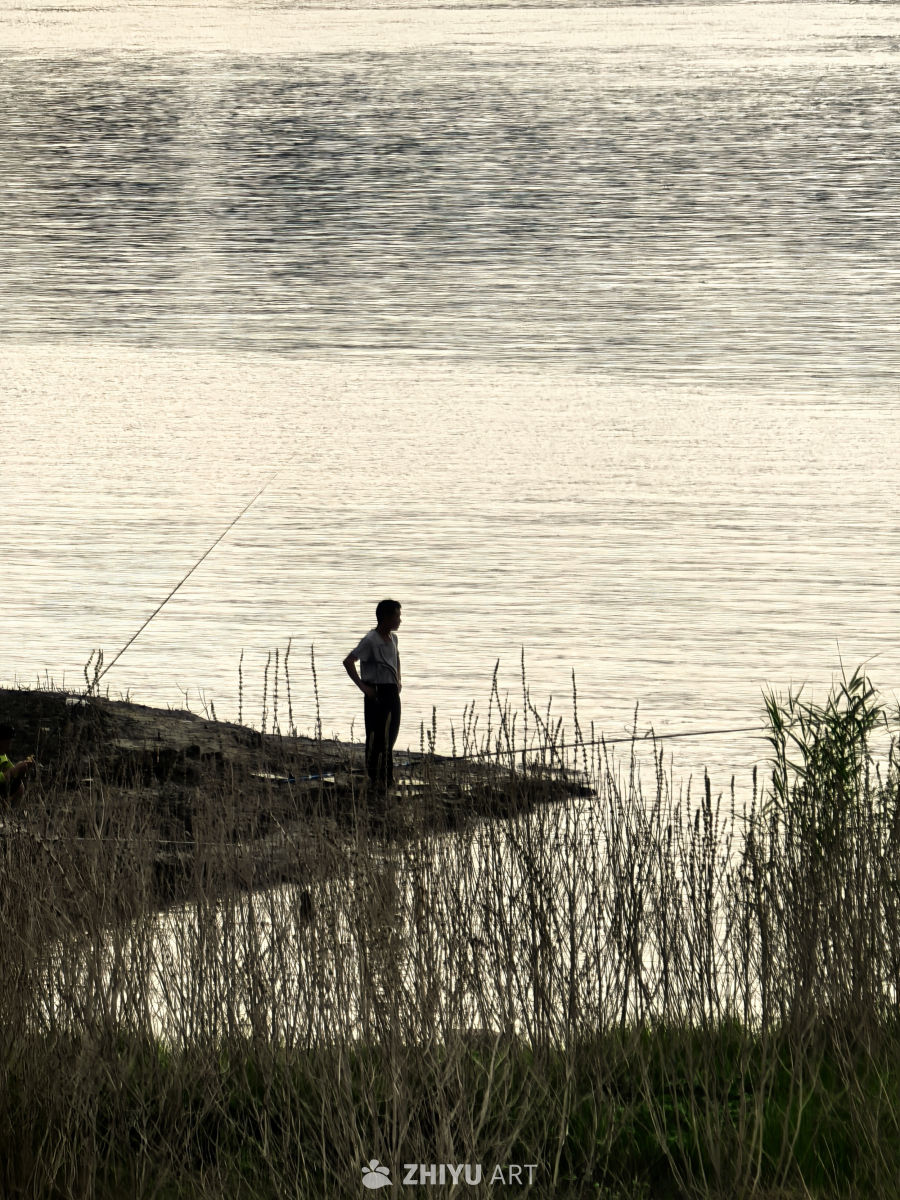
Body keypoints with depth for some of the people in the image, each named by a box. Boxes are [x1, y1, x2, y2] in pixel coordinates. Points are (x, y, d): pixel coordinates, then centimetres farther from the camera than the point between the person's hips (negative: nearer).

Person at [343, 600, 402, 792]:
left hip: (393, 693, 8)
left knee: (390, 736, 12)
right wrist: (362, 686, -21)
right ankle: (375, 778, 1)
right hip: (377, 694, -8)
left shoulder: (392, 638, 12)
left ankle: (386, 776, 22)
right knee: (376, 737, -4)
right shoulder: (371, 640, -15)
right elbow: (348, 662, -23)